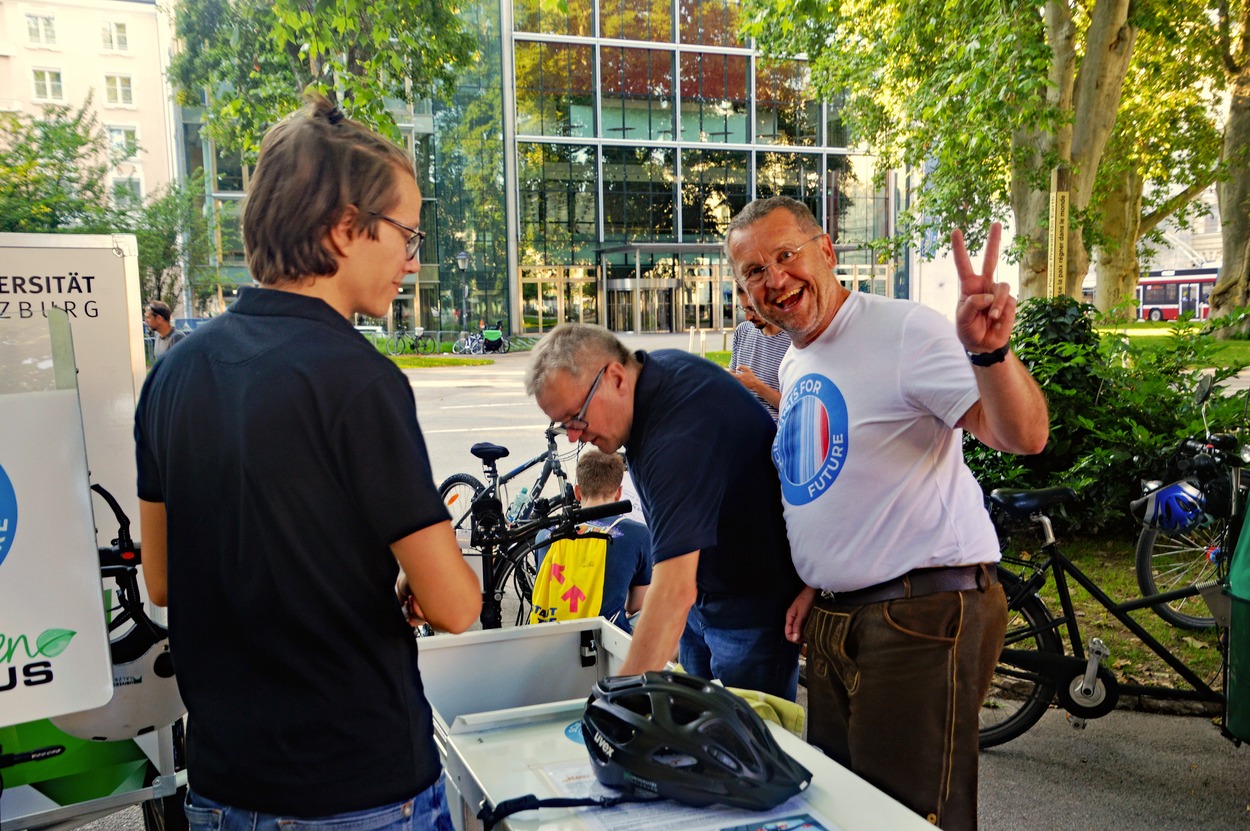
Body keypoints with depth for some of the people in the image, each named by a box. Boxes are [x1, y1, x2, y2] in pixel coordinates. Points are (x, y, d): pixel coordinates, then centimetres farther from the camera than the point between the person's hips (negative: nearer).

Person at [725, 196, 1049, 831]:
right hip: (834, 623, 9)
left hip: (923, 616, -8)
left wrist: (988, 351, -43)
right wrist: (820, 584, 11)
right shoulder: (793, 366, 13)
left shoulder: (905, 330, -14)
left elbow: (1024, 436, -25)